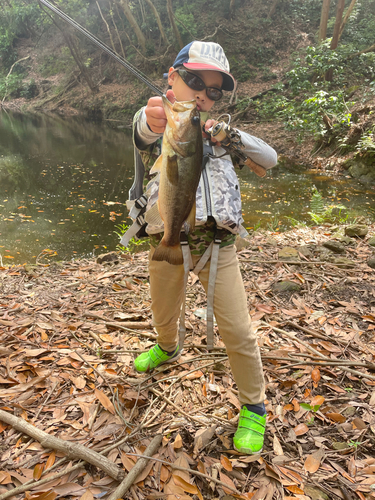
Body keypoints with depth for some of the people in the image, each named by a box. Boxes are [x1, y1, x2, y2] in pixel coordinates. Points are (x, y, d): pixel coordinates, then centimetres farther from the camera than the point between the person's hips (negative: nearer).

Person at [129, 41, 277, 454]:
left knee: (237, 332, 0)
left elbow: (270, 160, 5)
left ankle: (253, 407, 24)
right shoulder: (154, 121, -2)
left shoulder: (214, 131, 9)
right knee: (163, 316, 21)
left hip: (217, 244, 1)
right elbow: (145, 128, -30)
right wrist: (155, 119, -56)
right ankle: (168, 349, 57)